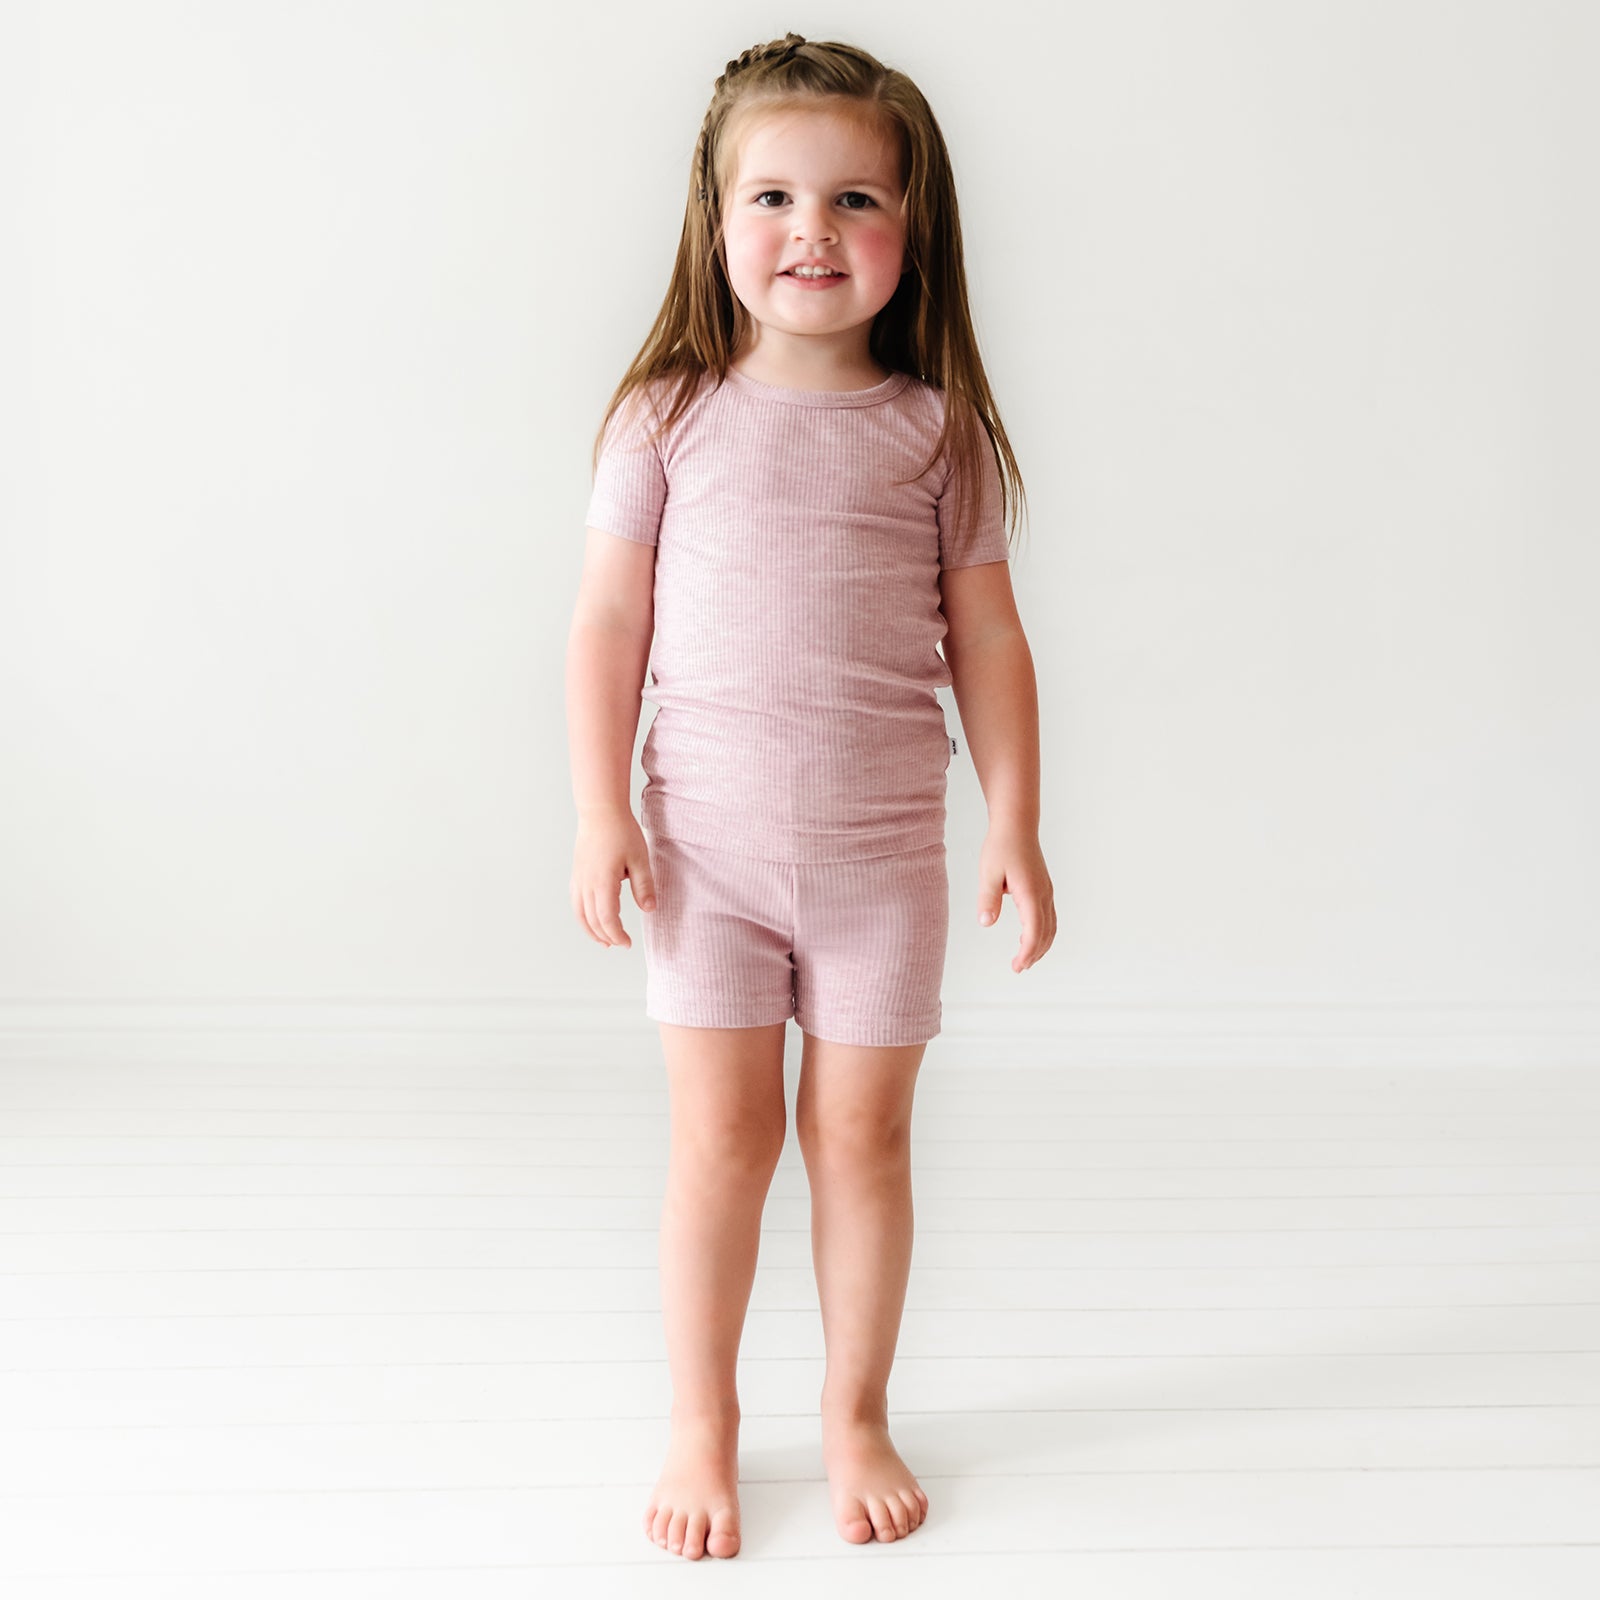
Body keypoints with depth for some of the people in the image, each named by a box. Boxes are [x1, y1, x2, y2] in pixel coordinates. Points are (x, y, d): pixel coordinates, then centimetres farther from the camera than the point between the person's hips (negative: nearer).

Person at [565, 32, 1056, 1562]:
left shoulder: (936, 429, 1)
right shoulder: (671, 416, -2)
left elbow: (987, 638, 4)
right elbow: (608, 616, 0)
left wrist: (1016, 824, 1)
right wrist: (599, 811, -6)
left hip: (882, 848, 1)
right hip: (708, 836, -1)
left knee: (861, 1131, 8)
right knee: (721, 1132, 4)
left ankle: (856, 1416, 27)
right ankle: (701, 1431, 21)